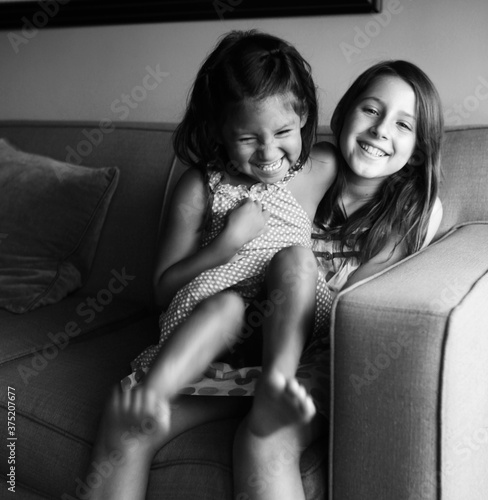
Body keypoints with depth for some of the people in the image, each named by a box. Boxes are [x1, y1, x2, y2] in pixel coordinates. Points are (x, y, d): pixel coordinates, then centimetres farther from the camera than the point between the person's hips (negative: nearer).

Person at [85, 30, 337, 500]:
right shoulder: (200, 185, 5)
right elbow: (164, 289, 6)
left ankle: (278, 380, -38)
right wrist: (227, 244, -12)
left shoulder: (322, 168, 7)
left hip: (291, 337, 0)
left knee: (294, 257, -30)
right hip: (206, 342, 0)